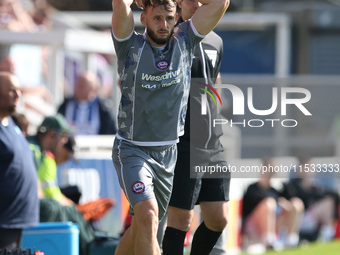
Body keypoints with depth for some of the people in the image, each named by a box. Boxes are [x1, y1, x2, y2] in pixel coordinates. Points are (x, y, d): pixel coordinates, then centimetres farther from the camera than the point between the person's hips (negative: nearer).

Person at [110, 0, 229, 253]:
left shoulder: (184, 41, 2)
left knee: (141, 227, 12)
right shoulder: (131, 46, -8)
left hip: (169, 153, 4)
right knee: (147, 215, -24)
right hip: (132, 149, -4)